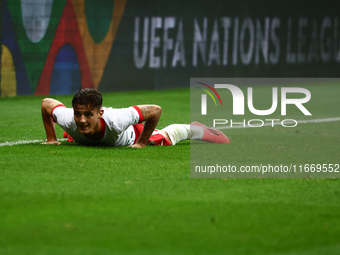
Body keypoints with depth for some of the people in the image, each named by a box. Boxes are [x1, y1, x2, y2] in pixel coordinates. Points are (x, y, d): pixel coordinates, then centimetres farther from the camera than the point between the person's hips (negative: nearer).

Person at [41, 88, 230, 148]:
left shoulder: (115, 120, -51)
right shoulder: (69, 120, -45)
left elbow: (155, 110, -38)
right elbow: (46, 103, -22)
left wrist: (141, 143, -31)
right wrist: (51, 139, -19)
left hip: (132, 135, -2)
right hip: (84, 141, 2)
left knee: (168, 136, 26)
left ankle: (193, 129, 57)